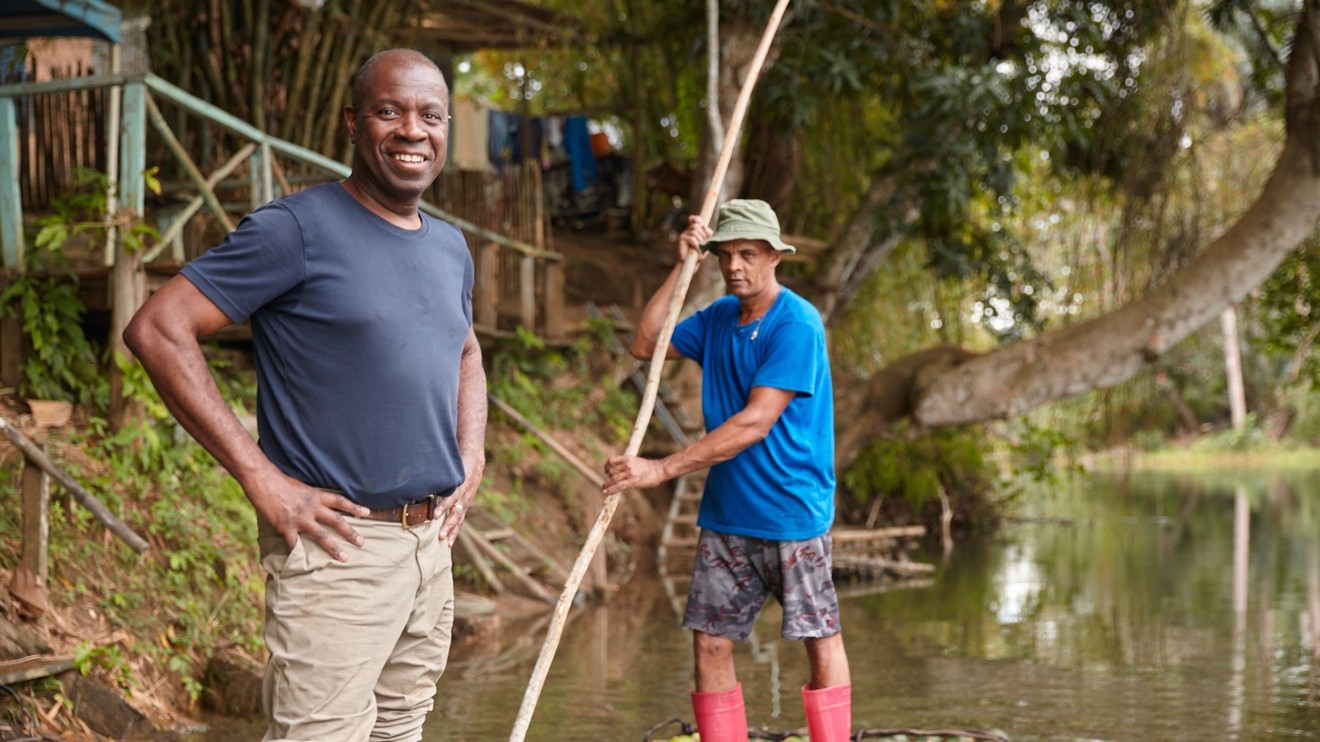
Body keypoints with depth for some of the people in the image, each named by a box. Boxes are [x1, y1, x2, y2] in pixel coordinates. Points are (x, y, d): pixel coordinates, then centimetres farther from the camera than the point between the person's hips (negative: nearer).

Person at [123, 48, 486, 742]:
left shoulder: (450, 248, 14)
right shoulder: (299, 229, -10)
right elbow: (157, 330, -15)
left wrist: (471, 459, 13)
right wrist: (261, 478, -18)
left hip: (431, 542, 8)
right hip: (338, 543, -7)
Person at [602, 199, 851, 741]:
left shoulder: (797, 324, -15)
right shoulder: (719, 317, 9)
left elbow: (755, 422, -22)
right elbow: (645, 345, 7)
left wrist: (662, 469, -25)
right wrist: (681, 268, -1)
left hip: (791, 512, -6)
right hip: (725, 513, 7)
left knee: (820, 638, 1)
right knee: (709, 641, 3)